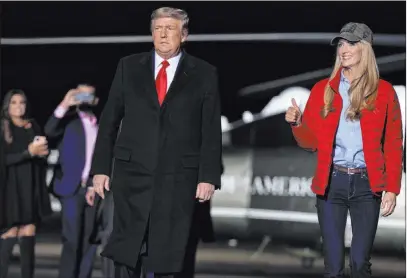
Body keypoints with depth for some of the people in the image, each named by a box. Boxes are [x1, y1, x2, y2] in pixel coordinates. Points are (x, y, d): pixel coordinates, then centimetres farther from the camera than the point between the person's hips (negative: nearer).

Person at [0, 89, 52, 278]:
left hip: (31, 190, 4)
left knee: (28, 241, -1)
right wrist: (29, 152, -18)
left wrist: (42, 151, -9)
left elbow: (41, 154, 14)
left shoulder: (33, 127, 12)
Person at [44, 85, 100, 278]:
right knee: (71, 241, -11)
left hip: (93, 189, 4)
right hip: (72, 188, -4)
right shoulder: (68, 120, 6)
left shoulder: (100, 126, 16)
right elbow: (49, 131, -14)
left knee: (90, 241, 3)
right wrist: (64, 106, -24)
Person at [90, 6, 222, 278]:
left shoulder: (204, 73, 4)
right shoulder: (129, 67, 8)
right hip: (132, 172, 1)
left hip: (178, 177, -1)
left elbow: (211, 131, 2)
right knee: (125, 253, 0)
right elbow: (109, 120, 8)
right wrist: (101, 167, 3)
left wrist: (208, 176, -6)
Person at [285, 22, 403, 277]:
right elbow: (311, 142, 9)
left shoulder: (384, 91, 4)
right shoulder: (323, 90, 8)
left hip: (366, 184, -1)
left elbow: (394, 144, 4)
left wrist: (392, 189, -2)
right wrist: (297, 123, -12)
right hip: (331, 182, 1)